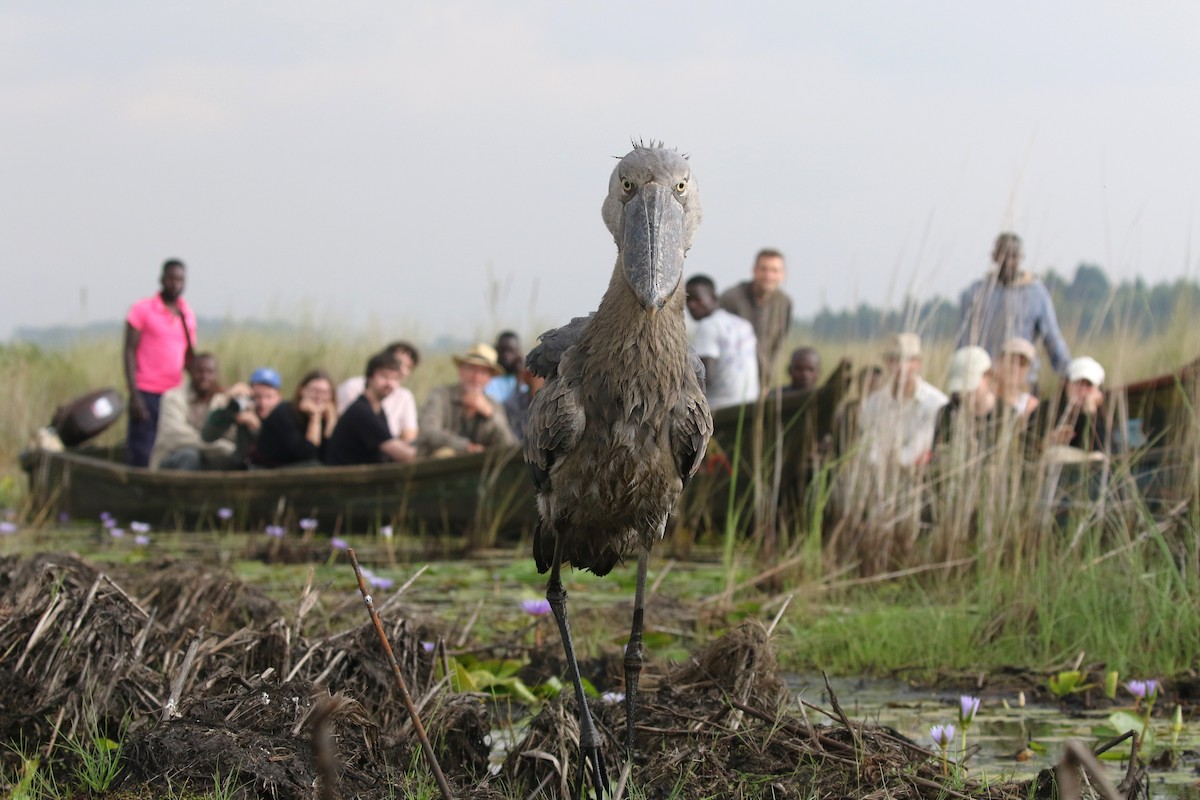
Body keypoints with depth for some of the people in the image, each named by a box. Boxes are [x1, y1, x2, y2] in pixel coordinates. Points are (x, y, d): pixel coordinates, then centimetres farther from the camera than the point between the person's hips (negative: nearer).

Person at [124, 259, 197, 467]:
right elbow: (129, 352, -4)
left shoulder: (188, 316, 12)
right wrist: (134, 395, -12)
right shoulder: (142, 309, -1)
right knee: (142, 457, -7)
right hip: (146, 394, -4)